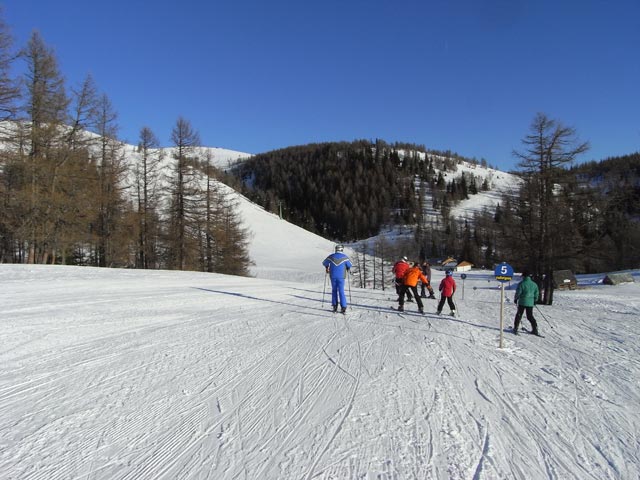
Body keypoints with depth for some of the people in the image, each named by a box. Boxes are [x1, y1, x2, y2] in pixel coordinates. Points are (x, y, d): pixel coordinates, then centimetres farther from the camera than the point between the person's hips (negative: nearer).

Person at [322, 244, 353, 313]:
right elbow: (349, 265, 3)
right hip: (341, 277, -1)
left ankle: (335, 306, 9)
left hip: (333, 276, 2)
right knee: (341, 291, 1)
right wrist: (348, 270, 26)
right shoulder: (344, 257, -5)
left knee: (334, 290, 14)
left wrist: (327, 268, 35)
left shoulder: (331, 256, 1)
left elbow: (324, 263, 14)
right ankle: (343, 307, -4)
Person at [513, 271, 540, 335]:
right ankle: (535, 329, 9)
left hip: (522, 302, -4)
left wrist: (515, 299, 7)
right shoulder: (534, 284, 5)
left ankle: (515, 328, 6)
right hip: (530, 303, 4)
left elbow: (518, 292, -9)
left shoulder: (521, 284, -11)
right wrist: (534, 300, 26)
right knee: (530, 316, 13)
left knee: (519, 315, 7)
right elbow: (537, 293, 13)